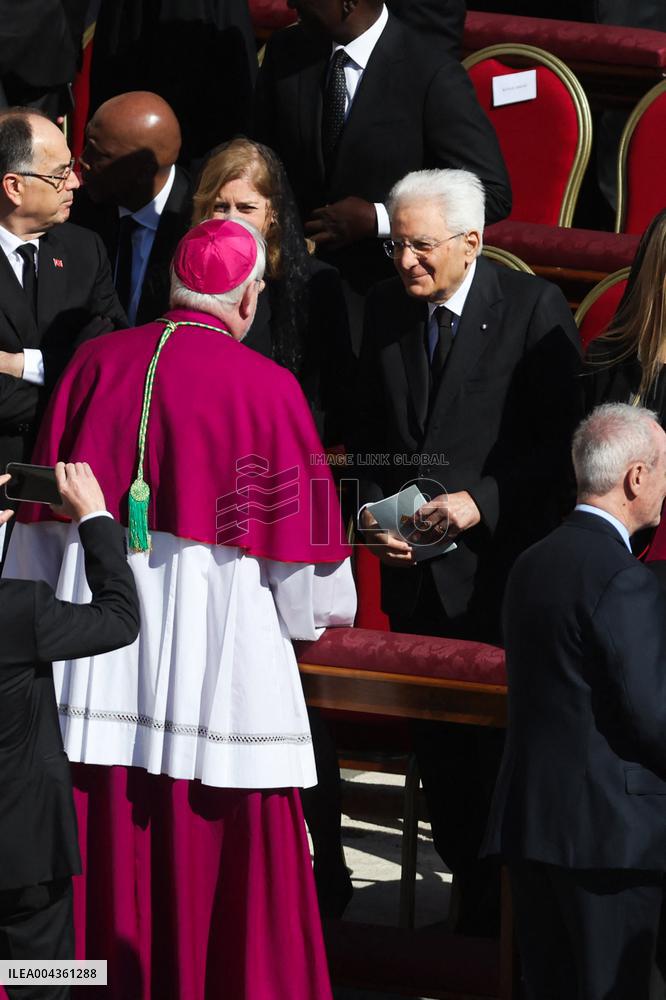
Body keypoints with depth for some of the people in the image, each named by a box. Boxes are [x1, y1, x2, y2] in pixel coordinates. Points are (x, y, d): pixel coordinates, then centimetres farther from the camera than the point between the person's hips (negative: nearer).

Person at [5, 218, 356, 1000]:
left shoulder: (94, 364, 2)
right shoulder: (267, 389, -9)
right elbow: (296, 528, -2)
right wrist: (313, 613, 19)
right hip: (217, 657, -3)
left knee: (98, 853, 9)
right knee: (223, 854, 4)